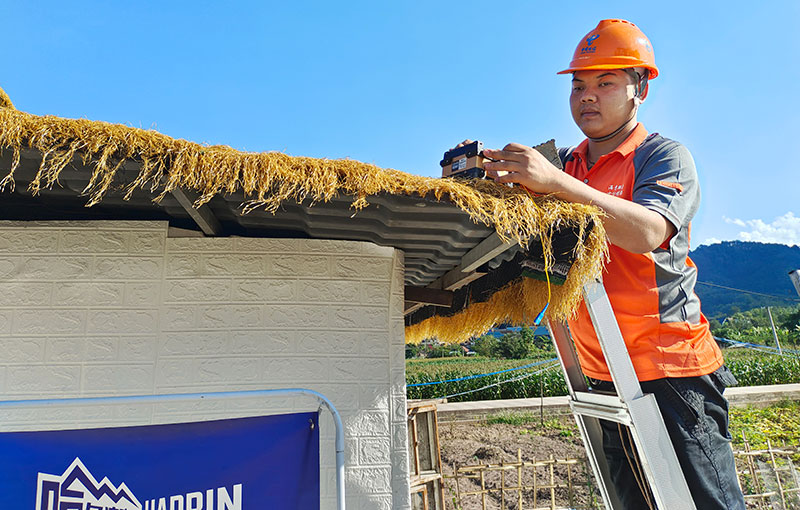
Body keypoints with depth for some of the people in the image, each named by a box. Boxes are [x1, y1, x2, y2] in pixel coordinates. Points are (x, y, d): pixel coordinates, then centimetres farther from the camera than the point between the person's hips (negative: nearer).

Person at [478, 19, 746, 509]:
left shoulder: (664, 156, -6)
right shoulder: (565, 161, 11)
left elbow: (646, 233, -25)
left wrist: (555, 181, -31)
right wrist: (487, 170, -11)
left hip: (672, 369, -5)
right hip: (606, 374, 6)